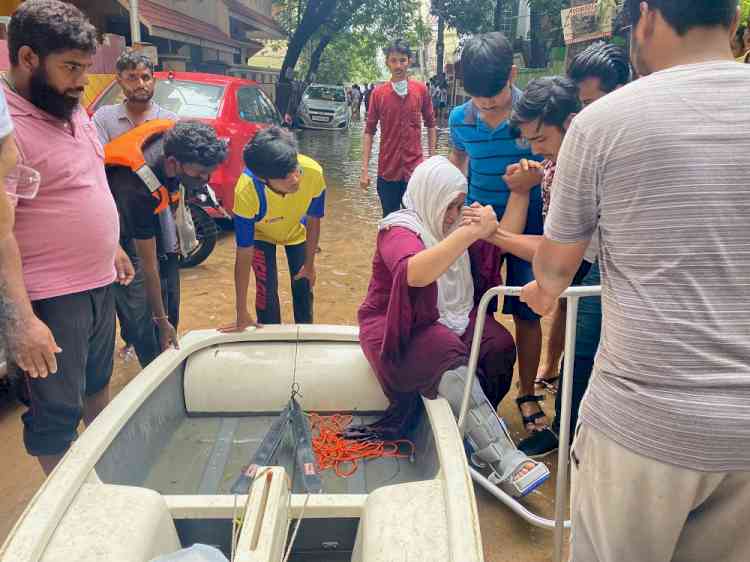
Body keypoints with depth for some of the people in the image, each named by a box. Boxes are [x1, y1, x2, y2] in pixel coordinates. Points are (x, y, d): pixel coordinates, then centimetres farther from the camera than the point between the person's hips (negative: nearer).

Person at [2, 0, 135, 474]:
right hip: (50, 301, -9)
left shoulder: (74, 110, 8)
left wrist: (114, 249, 22)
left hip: (99, 285, 9)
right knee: (56, 414, 5)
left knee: (97, 385, 24)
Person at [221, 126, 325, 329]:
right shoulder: (247, 191, -43)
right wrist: (242, 314, -29)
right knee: (267, 290, -8)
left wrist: (309, 264, -6)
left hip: (297, 230, 2)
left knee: (303, 286, 9)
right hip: (261, 234, -2)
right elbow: (244, 255, -34)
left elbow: (313, 221, -18)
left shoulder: (313, 173, -40)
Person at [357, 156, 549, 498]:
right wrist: (472, 232, -37)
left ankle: (476, 429, -5)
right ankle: (504, 462, -32)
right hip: (405, 329, -6)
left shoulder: (454, 225, 12)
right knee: (450, 364, -36)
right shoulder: (400, 229, -12)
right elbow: (415, 273, -34)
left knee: (501, 346, -24)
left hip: (456, 318, 7)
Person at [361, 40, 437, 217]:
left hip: (415, 169, 0)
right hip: (387, 170, 0)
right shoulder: (378, 93, -1)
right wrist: (365, 170, -5)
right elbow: (369, 132, 0)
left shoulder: (421, 90, 0)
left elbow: (430, 125, 9)